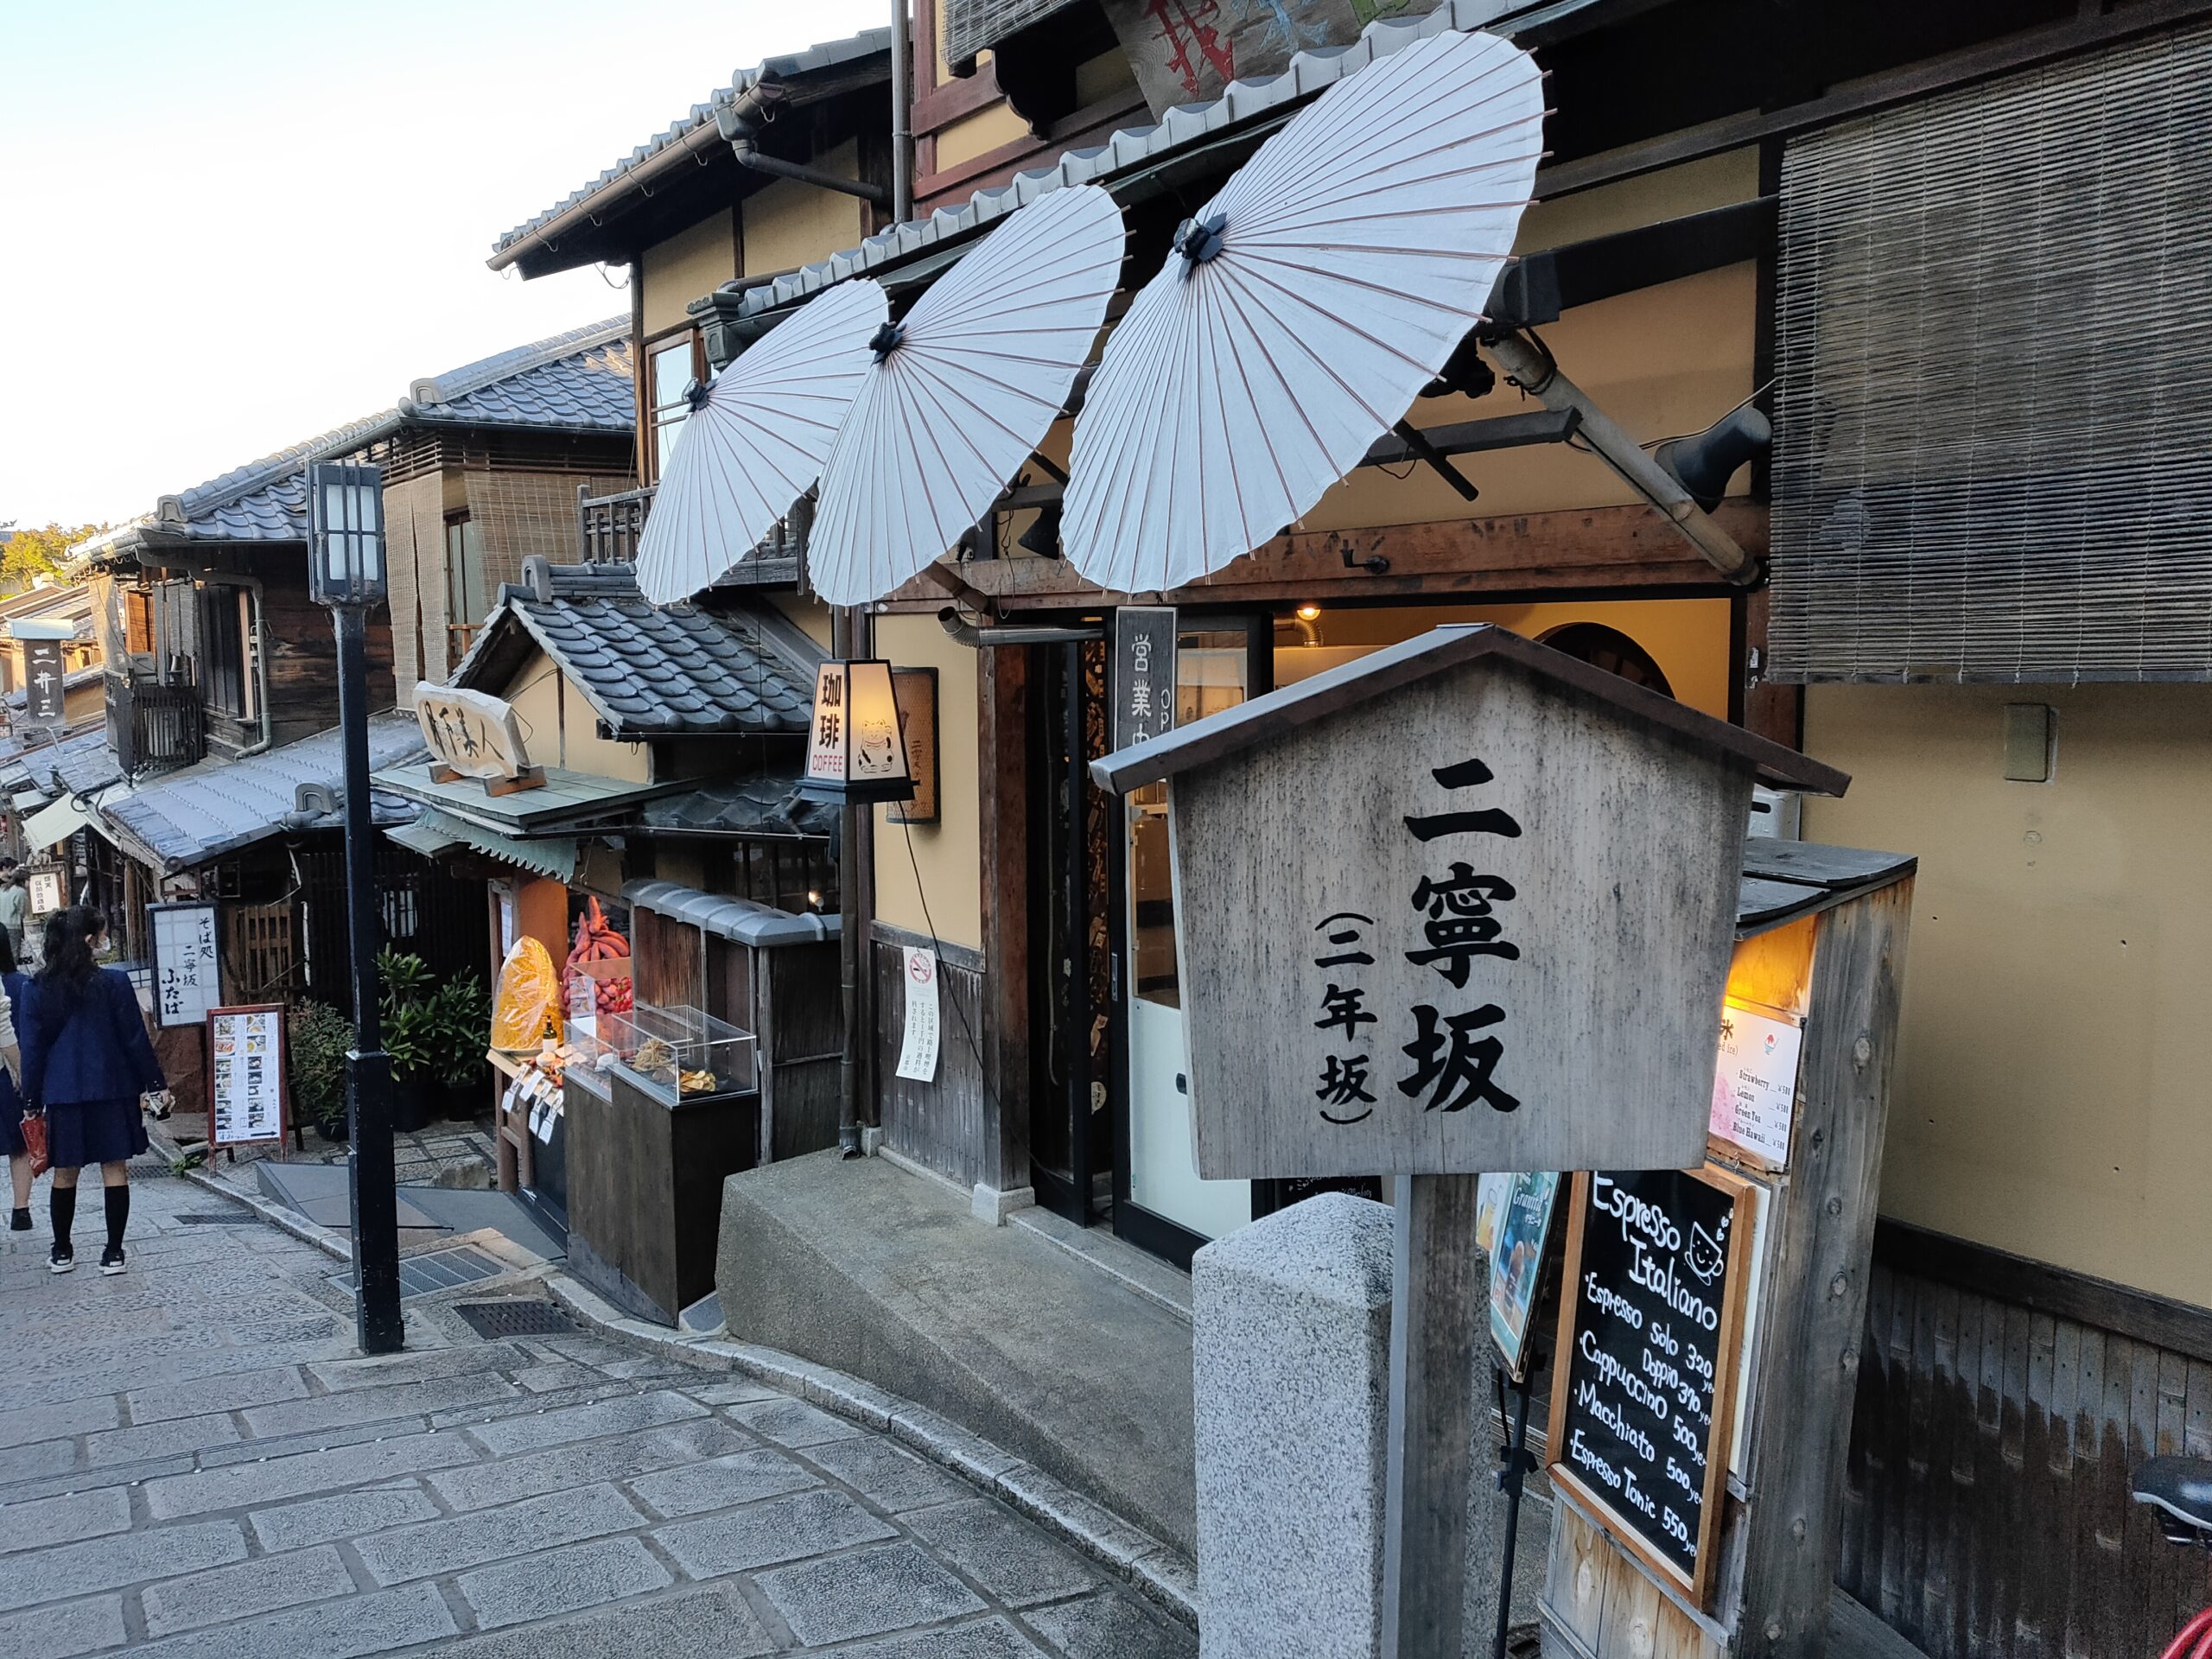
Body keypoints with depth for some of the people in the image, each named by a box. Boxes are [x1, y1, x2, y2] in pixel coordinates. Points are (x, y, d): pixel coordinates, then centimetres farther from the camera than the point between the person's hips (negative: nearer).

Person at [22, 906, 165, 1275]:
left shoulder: (36, 989, 0)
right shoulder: (114, 982, -9)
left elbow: (32, 1048, 3)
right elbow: (136, 1038, -6)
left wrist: (31, 1101, 9)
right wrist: (156, 1084, 3)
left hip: (62, 1093, 3)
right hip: (112, 1089, -3)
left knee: (65, 1172, 13)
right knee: (114, 1168, 4)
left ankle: (62, 1252, 22)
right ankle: (113, 1252, 5)